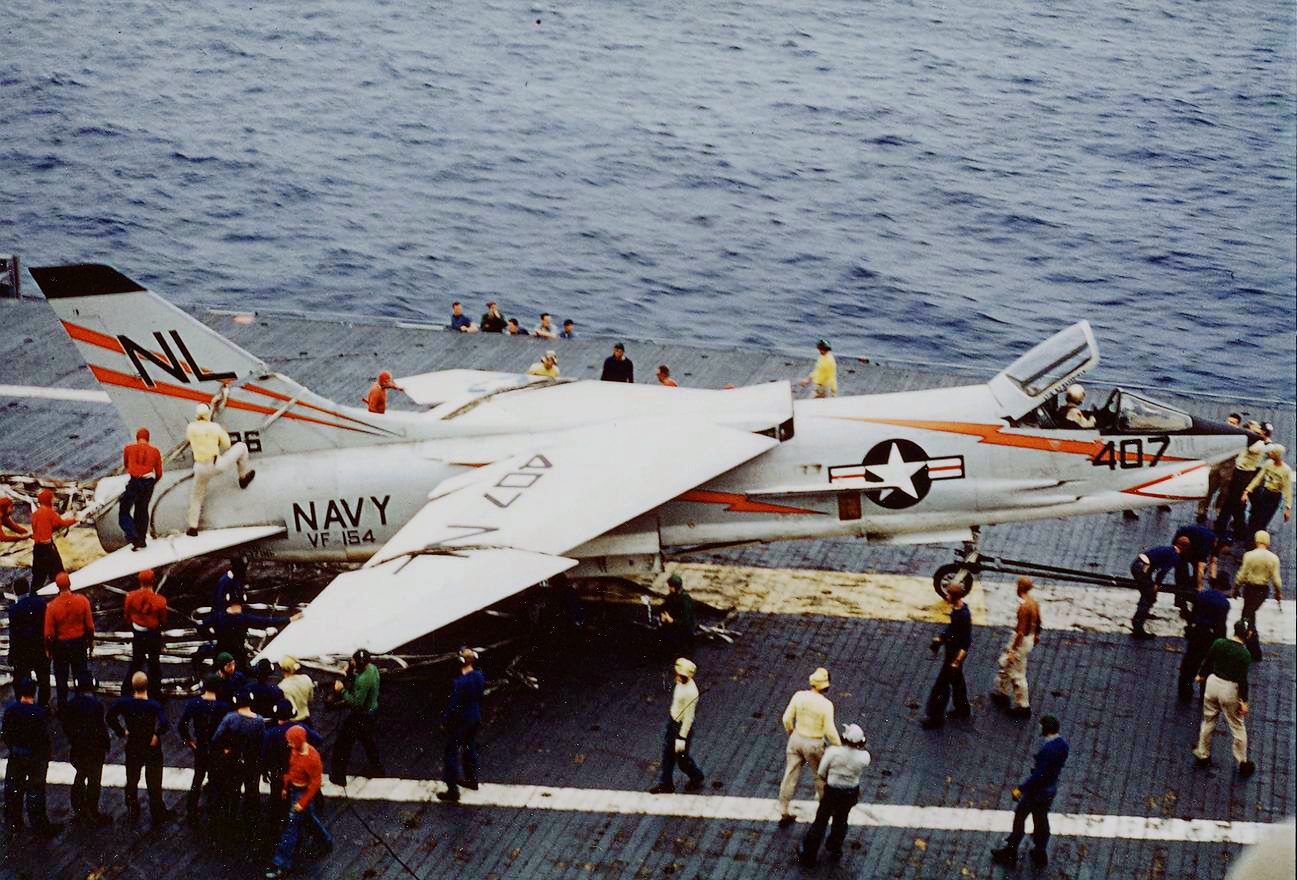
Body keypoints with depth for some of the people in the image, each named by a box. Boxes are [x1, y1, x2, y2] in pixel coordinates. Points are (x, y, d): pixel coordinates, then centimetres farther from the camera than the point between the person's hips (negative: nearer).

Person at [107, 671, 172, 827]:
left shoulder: (123, 703, -14)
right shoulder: (155, 706, -24)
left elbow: (110, 716, -19)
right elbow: (163, 723, -37)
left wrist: (121, 731, -7)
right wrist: (157, 735, -18)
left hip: (132, 748, 3)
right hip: (152, 749, -2)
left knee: (132, 782, 23)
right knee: (154, 784, 13)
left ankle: (132, 812, 38)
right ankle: (158, 816, 24)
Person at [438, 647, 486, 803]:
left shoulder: (460, 682, -31)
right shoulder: (479, 676, -8)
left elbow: (453, 704, -23)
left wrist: (445, 720, -8)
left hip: (460, 721, -8)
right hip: (475, 718, 8)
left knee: (451, 755, 5)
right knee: (470, 748, 26)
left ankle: (452, 790, 9)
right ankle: (472, 780, 42)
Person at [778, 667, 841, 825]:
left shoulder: (799, 696, -14)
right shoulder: (826, 704, -24)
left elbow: (787, 718, -5)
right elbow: (830, 730, -19)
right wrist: (838, 746, -2)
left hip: (796, 739, 3)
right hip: (814, 745, -3)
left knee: (790, 776, 13)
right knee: (820, 775, 22)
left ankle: (784, 813, 20)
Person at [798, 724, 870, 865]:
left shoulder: (833, 751, -26)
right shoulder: (864, 757, -21)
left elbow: (821, 772, -14)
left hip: (832, 791, -2)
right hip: (851, 793, 2)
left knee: (820, 822, 14)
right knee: (841, 821, 27)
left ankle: (808, 854, 25)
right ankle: (835, 850, 46)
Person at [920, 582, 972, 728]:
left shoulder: (964, 615, -30)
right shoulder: (955, 609, -3)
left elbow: (966, 642, -26)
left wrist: (957, 662, -26)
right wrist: (940, 638, 19)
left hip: (956, 653, -9)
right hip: (951, 648, 9)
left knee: (941, 685, 1)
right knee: (957, 680, 25)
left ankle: (936, 719, 12)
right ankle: (963, 709, 44)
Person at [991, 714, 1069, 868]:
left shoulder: (1047, 749, -31)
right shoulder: (1063, 744, -5)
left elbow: (1038, 774, -29)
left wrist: (1021, 789, -23)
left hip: (1037, 790, -8)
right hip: (1051, 789, 8)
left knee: (1019, 817, 9)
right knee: (1041, 820, 22)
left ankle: (1010, 853, 21)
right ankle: (1040, 854, 35)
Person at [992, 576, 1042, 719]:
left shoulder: (1024, 606, -28)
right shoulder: (1034, 602, -2)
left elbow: (1021, 631, -27)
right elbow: (1038, 622, 13)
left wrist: (1013, 650, -22)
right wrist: (1037, 635, 32)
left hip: (1022, 640, -9)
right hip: (1030, 637, 9)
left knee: (1017, 675, 3)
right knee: (1004, 664, 25)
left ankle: (1024, 707, 12)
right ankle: (1002, 694, 40)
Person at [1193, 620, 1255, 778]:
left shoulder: (1218, 643, -7)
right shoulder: (1244, 654, -20)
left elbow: (1207, 662, 6)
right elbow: (1242, 680, -17)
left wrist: (1201, 675, 25)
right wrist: (1244, 701, -8)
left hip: (1212, 682, 4)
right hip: (1230, 689, -4)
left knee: (1208, 722, 20)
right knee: (1237, 727, 11)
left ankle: (1202, 756, 33)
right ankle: (1243, 763, 20)